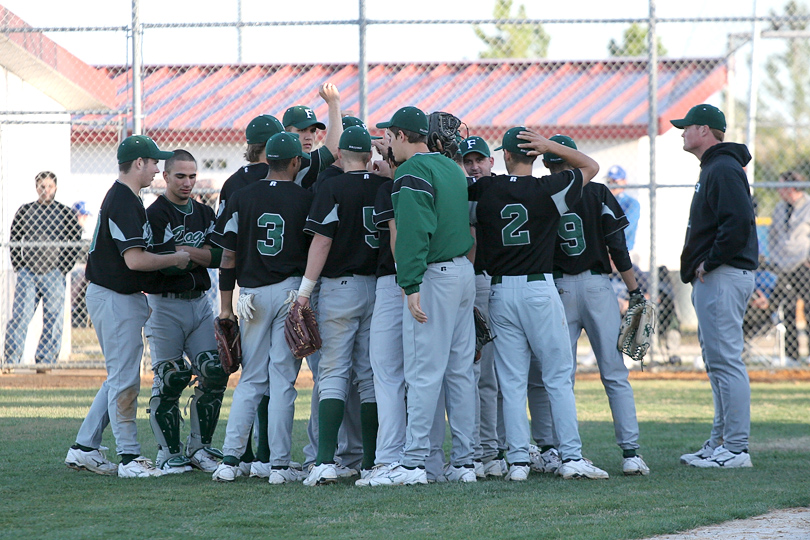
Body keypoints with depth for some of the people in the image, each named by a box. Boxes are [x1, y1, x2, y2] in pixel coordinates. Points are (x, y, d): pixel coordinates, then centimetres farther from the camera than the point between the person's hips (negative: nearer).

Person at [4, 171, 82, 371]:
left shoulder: (66, 213, 5)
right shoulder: (25, 211, 9)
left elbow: (75, 243, 6)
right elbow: (14, 240, 12)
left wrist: (64, 268, -2)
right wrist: (18, 267, 3)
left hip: (54, 274, -1)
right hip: (27, 272, 1)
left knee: (53, 320, -2)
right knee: (19, 318, -5)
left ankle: (45, 360, 4)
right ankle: (11, 360, -4)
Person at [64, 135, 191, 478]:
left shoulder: (119, 198, 16)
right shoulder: (124, 202, -18)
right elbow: (135, 259, -26)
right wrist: (176, 259, -13)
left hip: (122, 298, 11)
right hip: (116, 299, -11)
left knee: (120, 378, 14)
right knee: (124, 379, -6)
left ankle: (84, 449, 17)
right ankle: (129, 457, -3)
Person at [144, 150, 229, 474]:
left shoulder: (204, 214, 14)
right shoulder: (155, 215, -7)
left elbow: (220, 257, 1)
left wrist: (186, 251, -12)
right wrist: (202, 255, -8)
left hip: (200, 302, 6)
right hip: (165, 305, -6)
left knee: (215, 373, -2)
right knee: (169, 380, -6)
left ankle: (200, 448, 9)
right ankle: (169, 453, 3)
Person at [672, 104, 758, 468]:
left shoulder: (723, 170, -14)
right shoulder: (713, 168, 21)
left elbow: (738, 223, -26)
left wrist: (710, 263, -19)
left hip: (722, 276, -12)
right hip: (711, 279, 12)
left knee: (726, 361, -12)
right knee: (717, 363, 14)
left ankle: (736, 449, -12)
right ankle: (721, 443, 19)